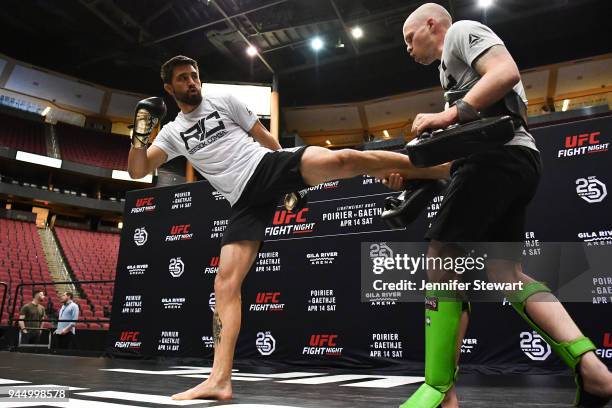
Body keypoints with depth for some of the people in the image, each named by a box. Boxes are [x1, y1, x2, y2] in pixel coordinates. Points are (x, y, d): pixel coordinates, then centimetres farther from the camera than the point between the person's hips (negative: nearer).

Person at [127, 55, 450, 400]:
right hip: (247, 201, 2)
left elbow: (265, 138, 15)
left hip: (268, 166, -2)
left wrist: (292, 176, 13)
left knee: (341, 159, -29)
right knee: (226, 282, -9)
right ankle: (220, 380, -6)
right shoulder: (172, 133, 19)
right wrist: (140, 133, -3)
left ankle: (447, 168, -25)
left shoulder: (224, 101, 13)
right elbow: (137, 171, 13)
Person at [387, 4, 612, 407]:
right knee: (505, 273, 4)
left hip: (497, 156, -10)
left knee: (442, 258, -12)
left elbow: (507, 73, -13)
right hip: (513, 161, 10)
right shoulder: (452, 66, 35)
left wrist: (450, 114, -16)